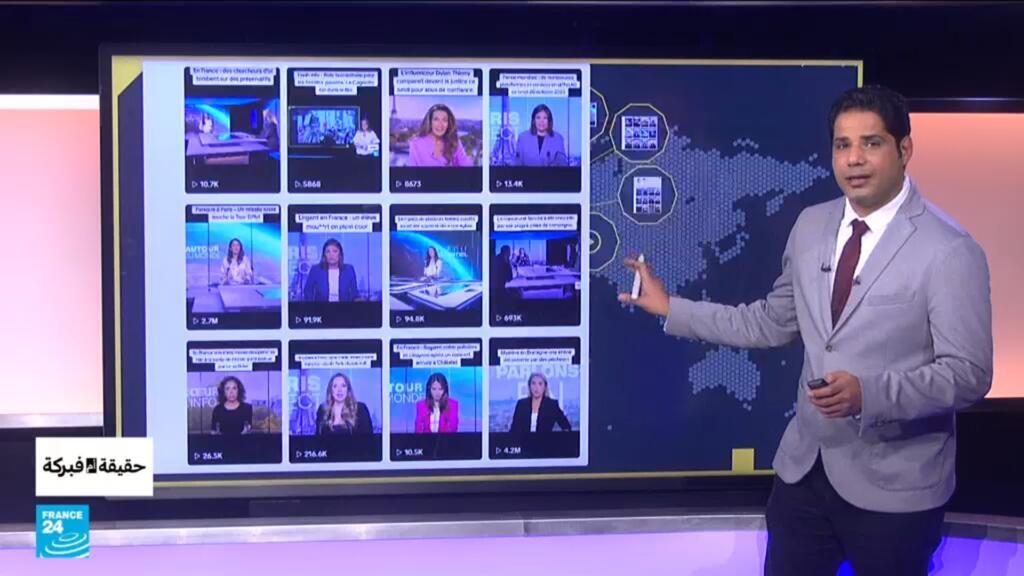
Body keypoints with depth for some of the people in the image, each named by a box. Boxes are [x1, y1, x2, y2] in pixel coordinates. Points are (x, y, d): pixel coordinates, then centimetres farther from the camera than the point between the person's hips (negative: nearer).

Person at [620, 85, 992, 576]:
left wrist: (869, 392, -30)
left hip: (893, 484, -5)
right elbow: (773, 323, 13)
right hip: (804, 467, 5)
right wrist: (671, 308, 11)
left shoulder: (950, 251, -15)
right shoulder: (811, 226, 5)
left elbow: (969, 373, -16)